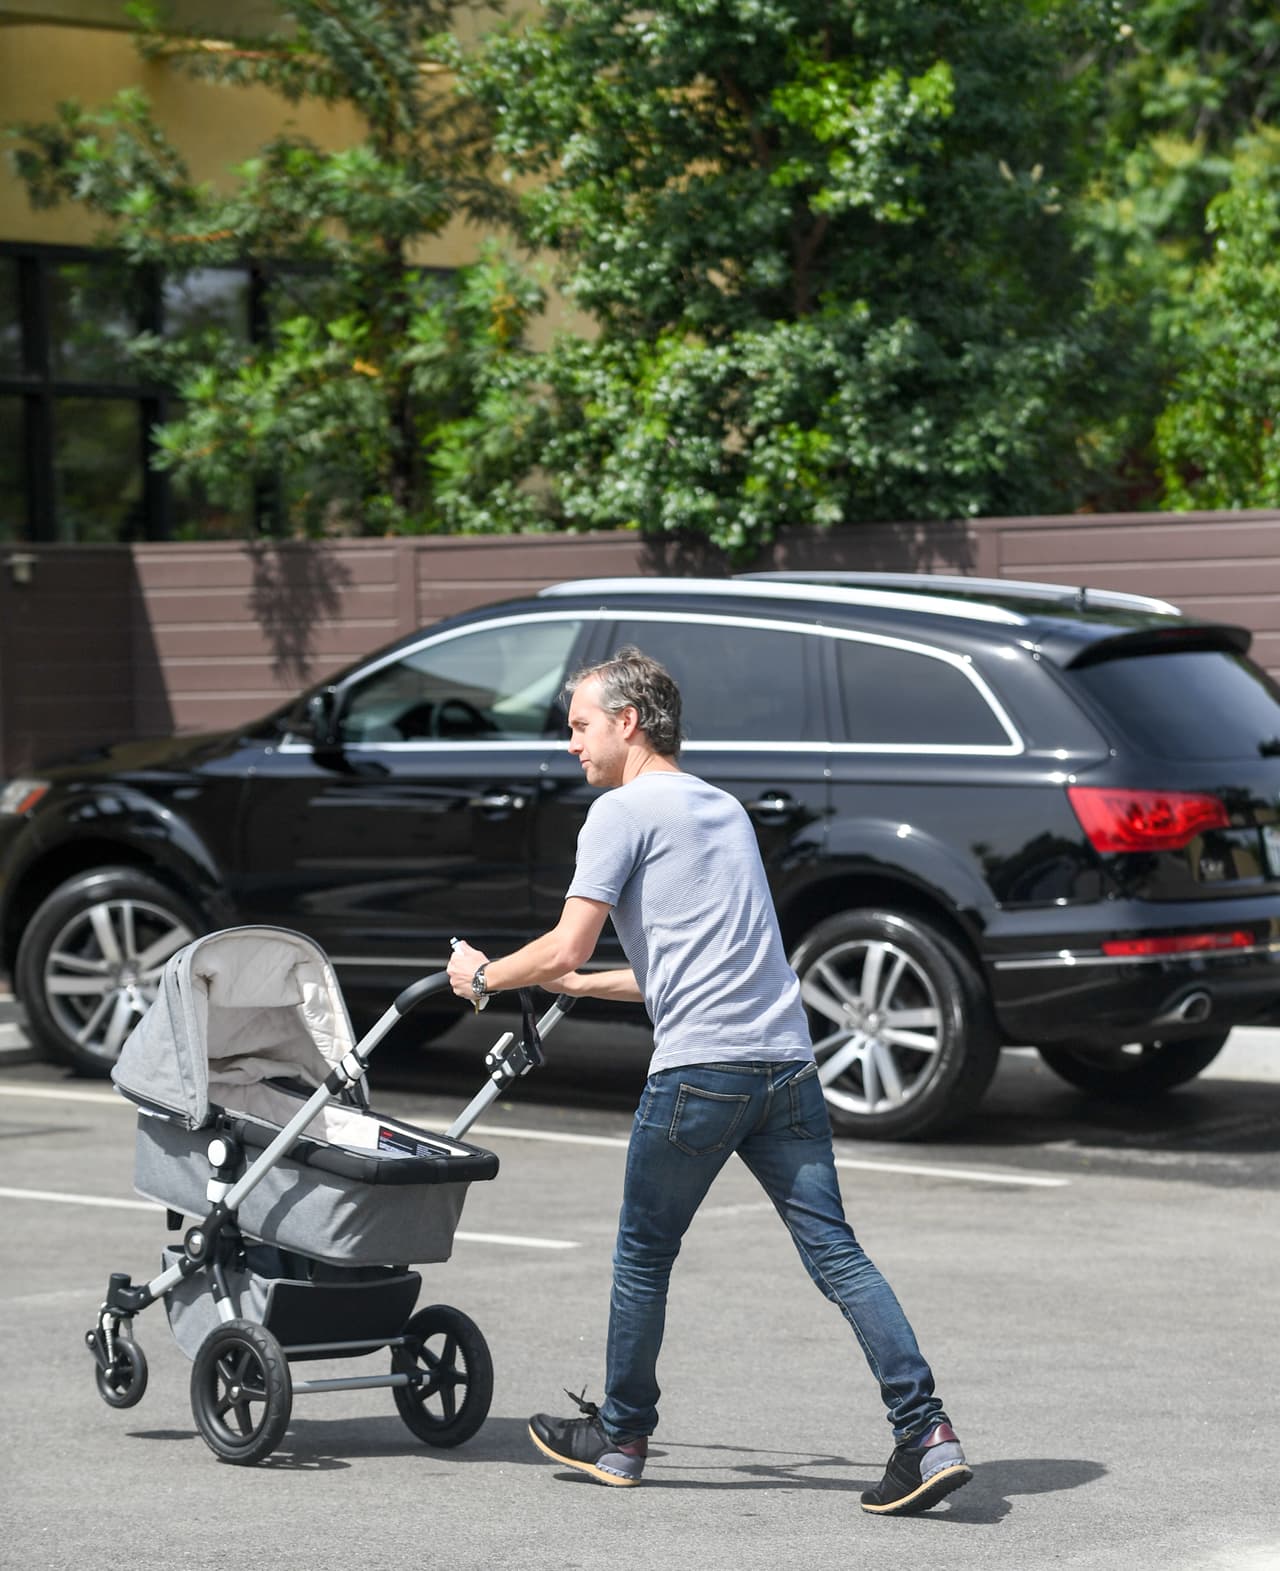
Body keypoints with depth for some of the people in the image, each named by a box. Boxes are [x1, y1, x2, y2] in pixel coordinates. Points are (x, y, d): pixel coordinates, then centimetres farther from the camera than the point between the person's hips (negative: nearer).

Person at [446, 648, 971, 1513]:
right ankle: (928, 1434, -11)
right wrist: (582, 985, 32)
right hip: (788, 1060, 7)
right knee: (836, 1253, 0)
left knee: (644, 1255, 12)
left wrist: (484, 976, 10)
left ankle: (620, 1438, 25)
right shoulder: (724, 807, 24)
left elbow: (564, 948, -8)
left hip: (700, 1070, -7)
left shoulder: (624, 810, -1)